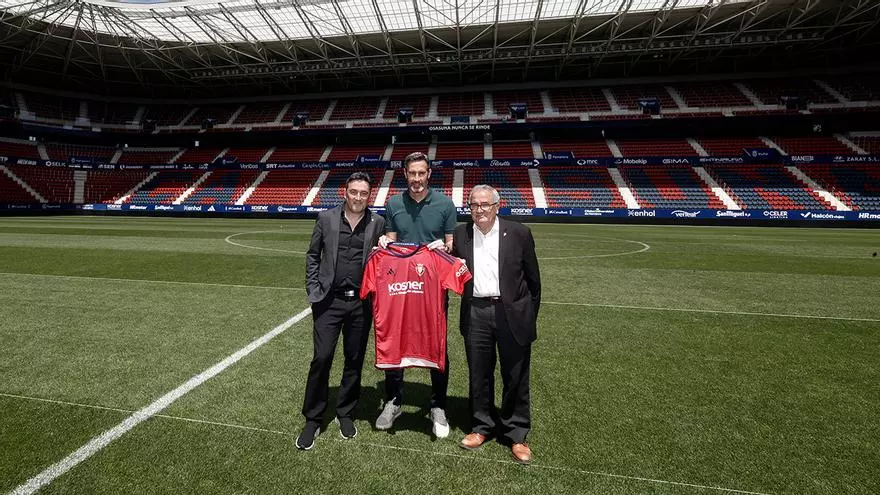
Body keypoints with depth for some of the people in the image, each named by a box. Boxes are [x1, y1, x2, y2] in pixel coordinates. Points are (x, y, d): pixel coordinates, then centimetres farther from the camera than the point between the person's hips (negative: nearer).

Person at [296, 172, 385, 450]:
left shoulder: (377, 223, 1)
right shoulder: (326, 218, 2)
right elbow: (312, 256, 8)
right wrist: (314, 292, 2)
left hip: (361, 303, 1)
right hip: (329, 301, 0)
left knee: (354, 361, 11)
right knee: (321, 359, 0)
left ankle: (345, 414, 32)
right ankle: (313, 420, 20)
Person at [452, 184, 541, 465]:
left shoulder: (519, 233, -3)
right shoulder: (460, 235, 4)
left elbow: (532, 279, 2)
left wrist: (530, 315, 2)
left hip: (511, 313, -2)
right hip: (475, 313, 2)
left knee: (515, 378, 10)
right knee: (479, 375, 15)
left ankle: (516, 435, 29)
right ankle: (482, 426, 35)